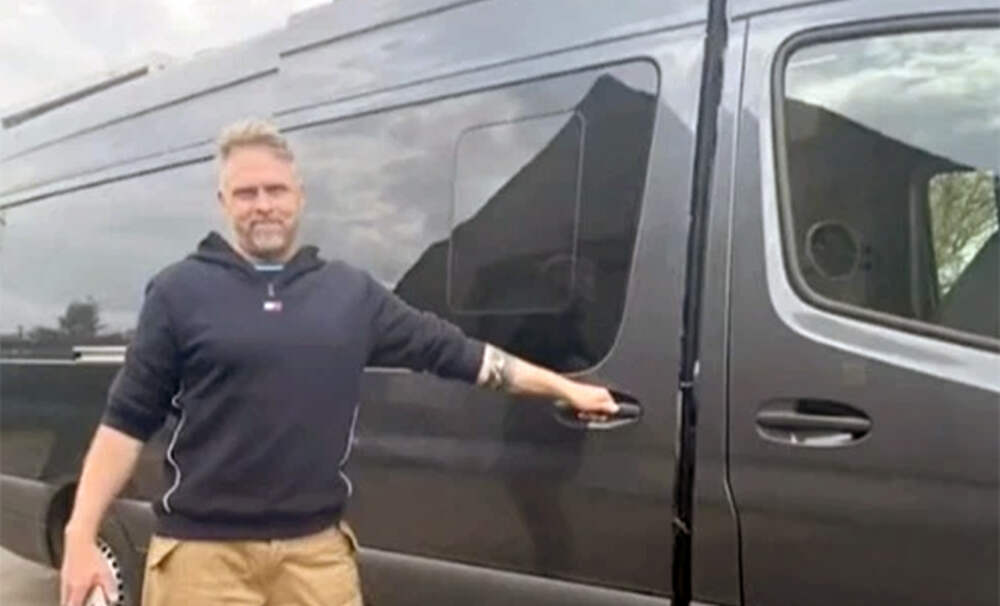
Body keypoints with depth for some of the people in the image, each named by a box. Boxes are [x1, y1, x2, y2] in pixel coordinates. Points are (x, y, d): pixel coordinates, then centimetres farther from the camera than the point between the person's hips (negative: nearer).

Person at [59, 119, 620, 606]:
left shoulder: (353, 292, 6)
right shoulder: (179, 291, -1)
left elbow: (452, 349, 11)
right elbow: (127, 420, -1)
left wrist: (564, 388, 13)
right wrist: (82, 535, -8)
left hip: (317, 547, 3)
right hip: (204, 550, -2)